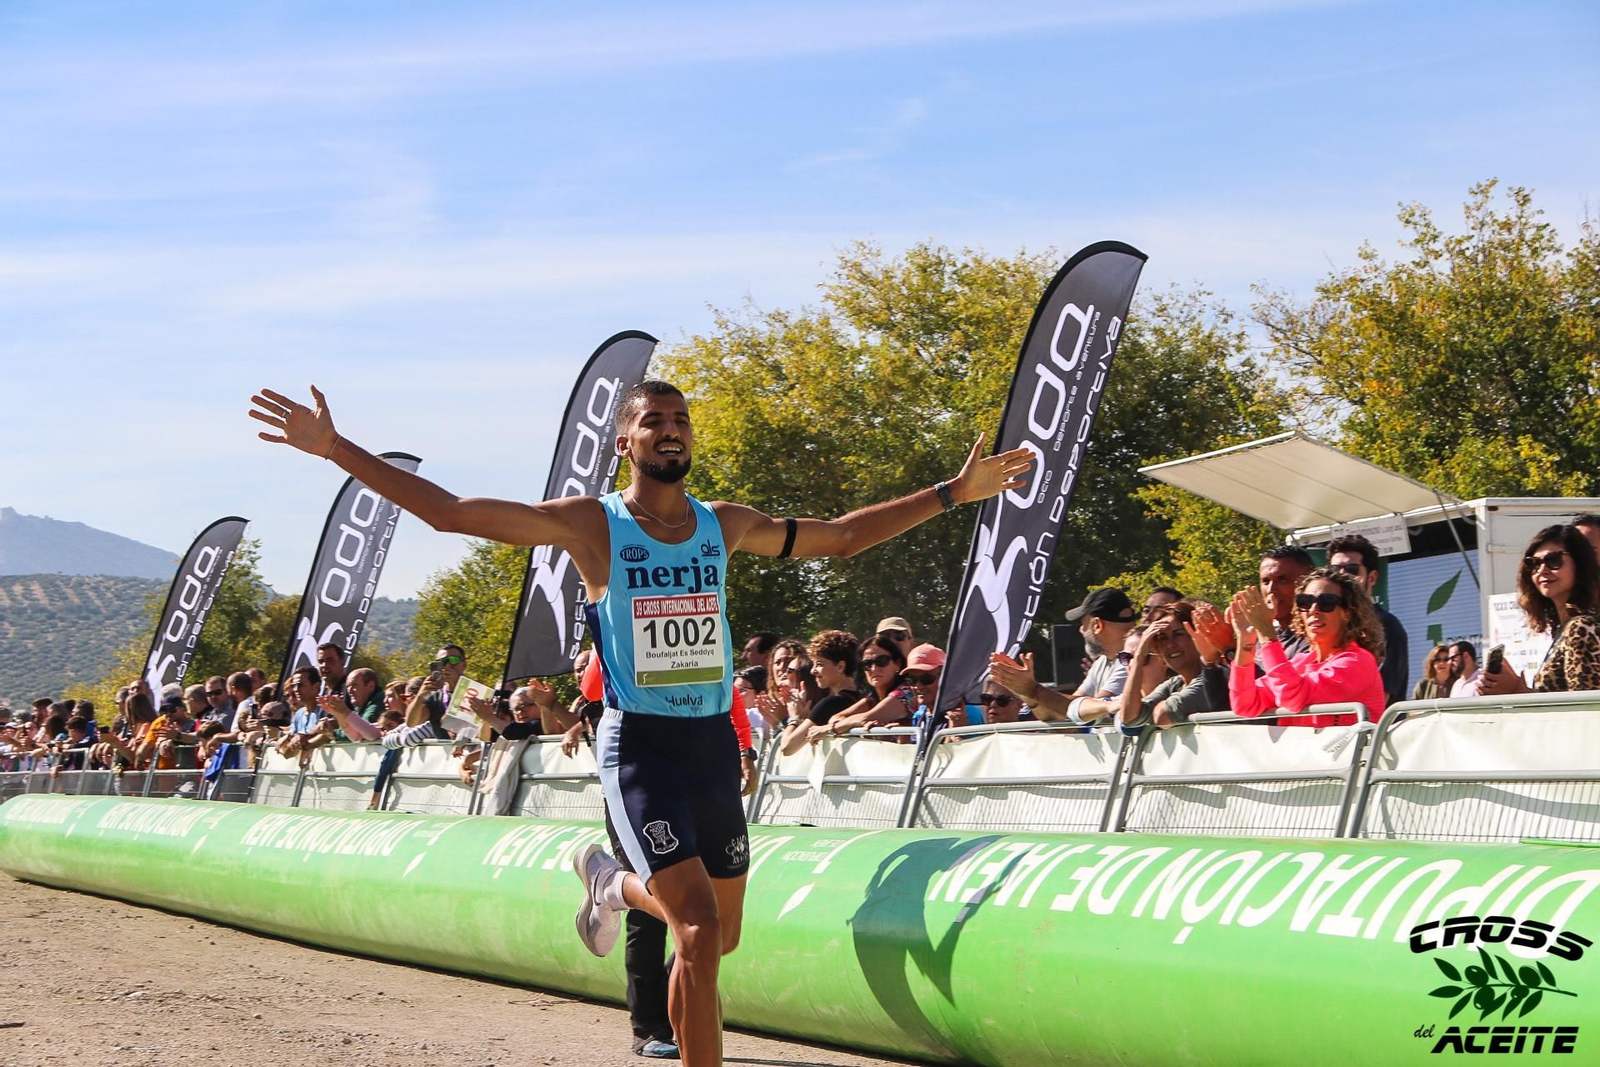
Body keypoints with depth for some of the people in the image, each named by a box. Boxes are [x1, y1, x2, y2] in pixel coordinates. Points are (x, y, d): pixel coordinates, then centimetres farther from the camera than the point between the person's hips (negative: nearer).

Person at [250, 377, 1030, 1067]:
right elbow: (447, 512, -10)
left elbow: (843, 537, 17)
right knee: (700, 932, -17)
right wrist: (335, 449, -17)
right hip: (640, 746, -5)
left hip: (715, 742, 5)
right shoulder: (592, 525, -6)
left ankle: (614, 883, 45)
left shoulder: (725, 526, 7)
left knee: (720, 936, 15)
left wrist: (953, 494, 16)